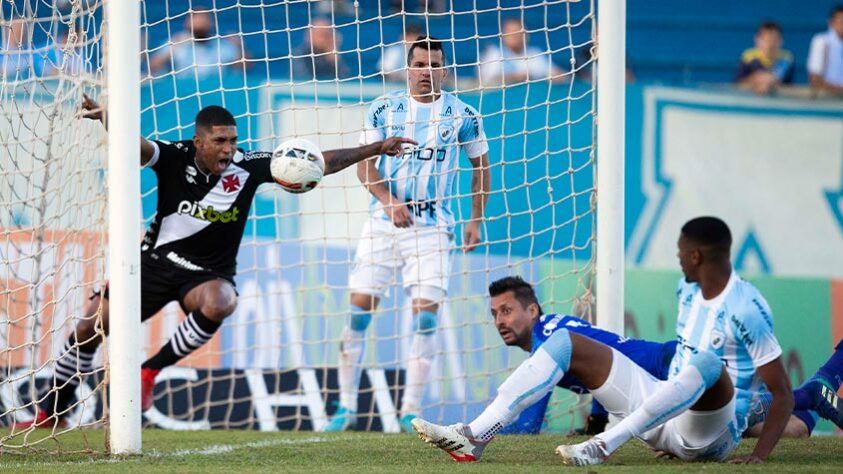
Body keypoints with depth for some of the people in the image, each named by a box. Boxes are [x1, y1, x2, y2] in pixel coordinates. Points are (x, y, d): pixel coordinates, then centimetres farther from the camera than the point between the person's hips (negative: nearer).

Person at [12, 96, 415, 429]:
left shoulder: (247, 166, -15)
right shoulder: (174, 157, -17)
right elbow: (135, 144, -36)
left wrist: (374, 149, -16)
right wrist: (107, 119, -58)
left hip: (209, 272, -1)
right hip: (155, 261, 1)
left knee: (219, 302, -36)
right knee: (90, 326, -1)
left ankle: (150, 371, -18)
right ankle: (52, 411, 22)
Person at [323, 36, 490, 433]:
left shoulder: (461, 114, 1)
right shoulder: (384, 108, 2)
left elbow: (480, 165, 12)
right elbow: (364, 162, -1)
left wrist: (475, 220, 5)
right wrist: (389, 202, -17)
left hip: (433, 227, -1)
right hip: (383, 222, 1)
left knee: (426, 314, -10)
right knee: (359, 307, -3)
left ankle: (411, 410, -2)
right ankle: (346, 406, 5)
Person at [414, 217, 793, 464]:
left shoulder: (747, 309, -16)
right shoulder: (687, 289, 9)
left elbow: (782, 394, -16)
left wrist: (759, 456, -27)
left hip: (711, 434, -8)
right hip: (666, 418, 8)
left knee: (710, 363, -42)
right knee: (565, 342, -1)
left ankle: (605, 445, -42)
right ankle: (475, 436, -18)